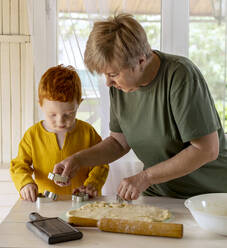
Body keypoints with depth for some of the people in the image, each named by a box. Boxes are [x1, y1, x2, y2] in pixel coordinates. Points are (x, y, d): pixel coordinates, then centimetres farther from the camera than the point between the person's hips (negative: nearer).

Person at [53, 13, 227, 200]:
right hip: (156, 195, 5)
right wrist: (77, 160, -5)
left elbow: (207, 149, -21)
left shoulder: (180, 75, -21)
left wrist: (145, 177, -20)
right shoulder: (119, 83, -3)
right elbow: (120, 142, 10)